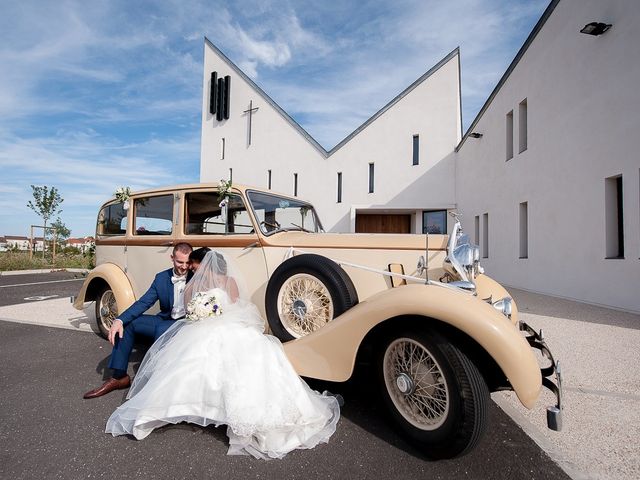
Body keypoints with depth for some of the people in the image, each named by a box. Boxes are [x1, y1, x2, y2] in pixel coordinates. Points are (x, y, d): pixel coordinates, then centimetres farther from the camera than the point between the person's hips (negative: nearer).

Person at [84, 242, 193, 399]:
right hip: (165, 320, 6)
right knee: (127, 324, -3)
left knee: (162, 329, -34)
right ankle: (119, 376, 4)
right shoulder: (161, 278, 1)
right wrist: (119, 320, -17)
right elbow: (144, 302, -3)